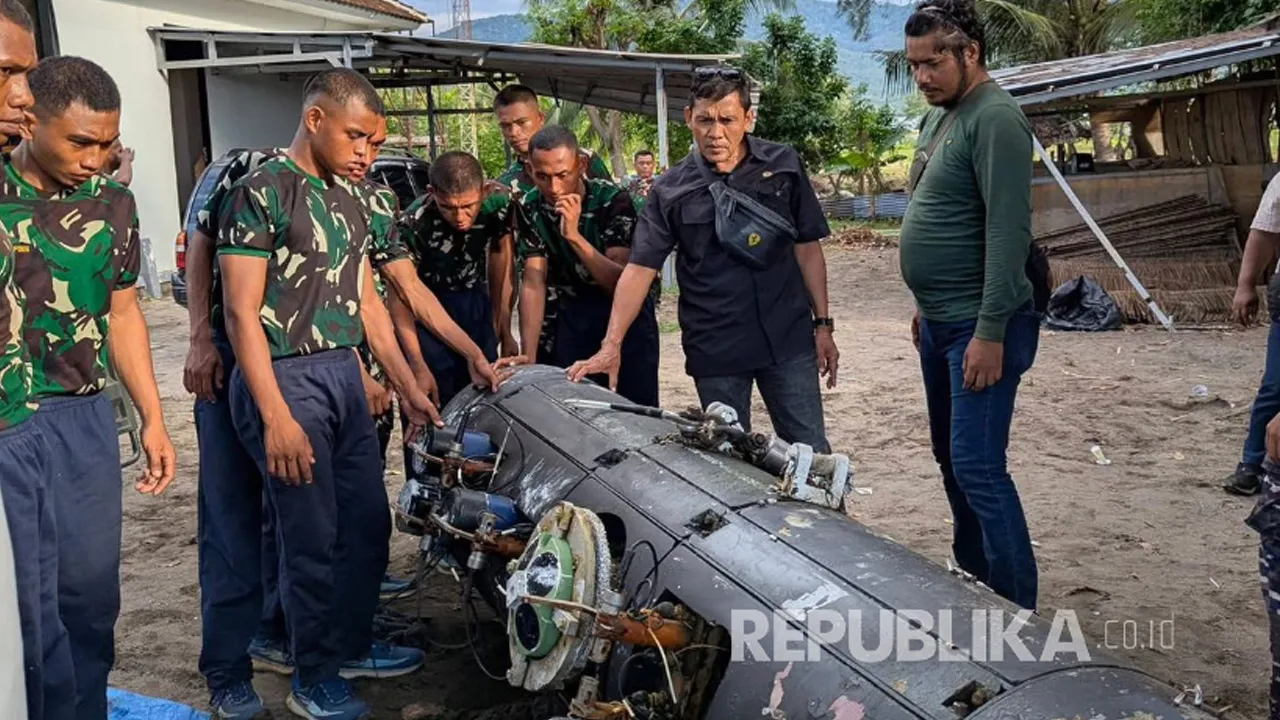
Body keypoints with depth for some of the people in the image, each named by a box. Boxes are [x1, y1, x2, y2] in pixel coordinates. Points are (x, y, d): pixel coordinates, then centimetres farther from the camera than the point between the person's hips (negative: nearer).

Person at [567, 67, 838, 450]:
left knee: (812, 456, 5)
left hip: (788, 340, 1)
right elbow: (640, 268, -6)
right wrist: (611, 345, -15)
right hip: (715, 352, 0)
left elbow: (807, 249, 7)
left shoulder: (784, 166, 2)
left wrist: (822, 325, 5)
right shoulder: (671, 190, -1)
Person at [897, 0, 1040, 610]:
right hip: (940, 322, 10)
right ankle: (972, 576, 32)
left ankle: (1015, 610, 1)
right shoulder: (938, 118, 14)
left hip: (980, 325, -10)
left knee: (978, 466, -9)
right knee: (952, 458, 17)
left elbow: (1008, 232, -22)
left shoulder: (994, 119, -16)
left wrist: (990, 331, -24)